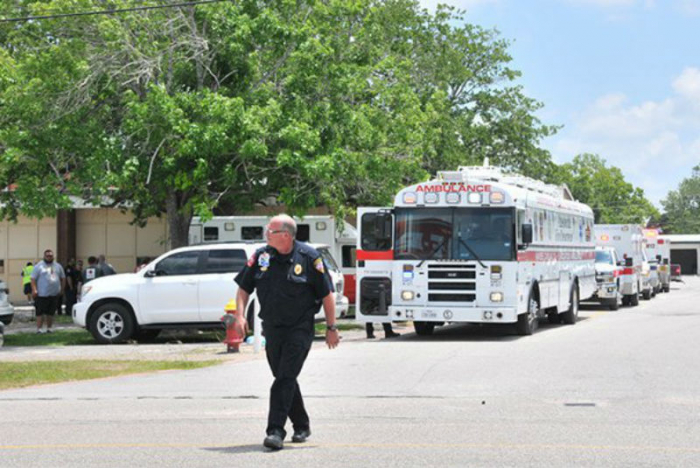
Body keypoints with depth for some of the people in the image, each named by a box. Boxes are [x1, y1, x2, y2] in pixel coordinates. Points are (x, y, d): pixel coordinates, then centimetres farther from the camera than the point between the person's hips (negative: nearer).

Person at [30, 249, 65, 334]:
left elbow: (63, 278, 19)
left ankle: (49, 328, 16)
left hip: (54, 294, 4)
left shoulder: (58, 266, 13)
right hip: (42, 294, -4)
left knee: (51, 313, 8)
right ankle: (38, 329, -3)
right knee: (40, 313, -6)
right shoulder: (39, 266, 0)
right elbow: (33, 279, -5)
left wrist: (62, 289, 10)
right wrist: (34, 290, -15)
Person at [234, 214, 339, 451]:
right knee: (284, 378, 13)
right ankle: (301, 426, 29)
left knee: (285, 378, -13)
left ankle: (275, 430, -15)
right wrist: (240, 314, -4)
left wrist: (331, 328, -2)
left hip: (299, 329, -5)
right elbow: (244, 288, 11)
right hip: (272, 329, 5)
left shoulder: (309, 257, -9)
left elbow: (327, 295, -3)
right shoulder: (261, 256, 2)